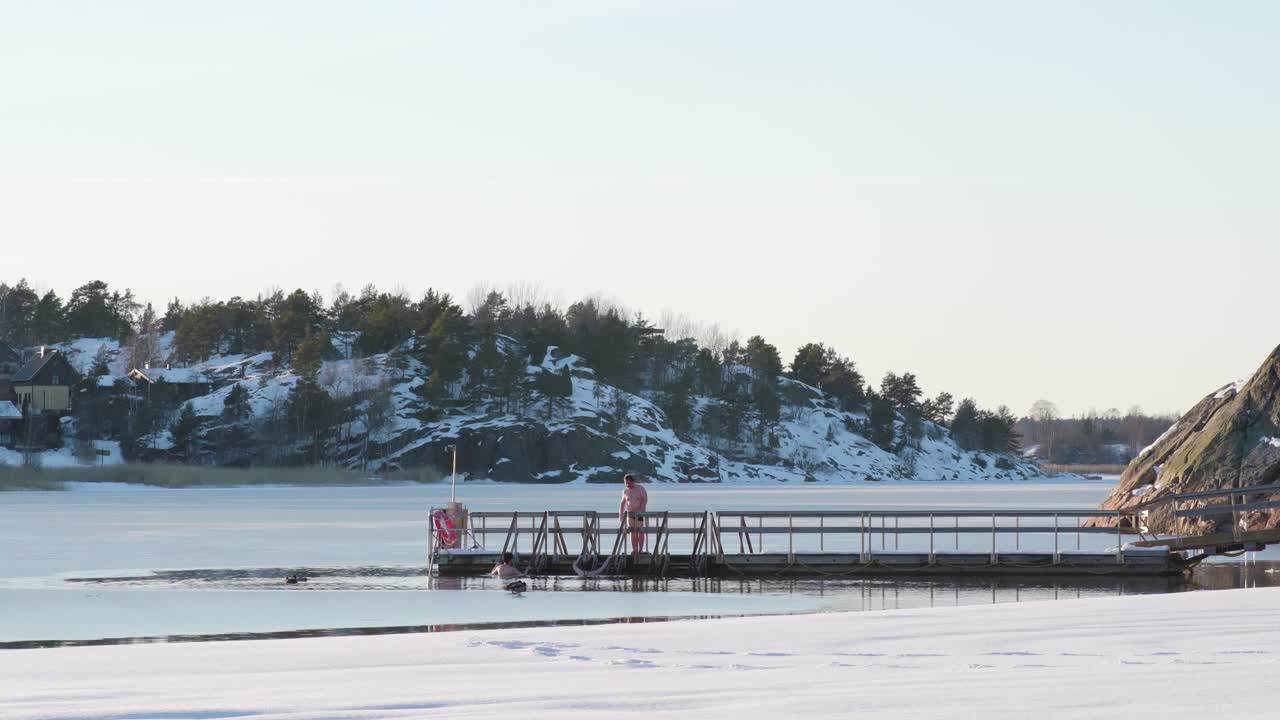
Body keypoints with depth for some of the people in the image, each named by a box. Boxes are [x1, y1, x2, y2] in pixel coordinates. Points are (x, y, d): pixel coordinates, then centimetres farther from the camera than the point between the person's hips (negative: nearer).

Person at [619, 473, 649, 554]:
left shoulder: (640, 489, -8)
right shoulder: (625, 491, 4)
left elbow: (645, 499, -12)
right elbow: (622, 503, 11)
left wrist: (641, 509, -24)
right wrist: (621, 515, 5)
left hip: (639, 513, -4)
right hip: (630, 513, 4)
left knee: (640, 532, -9)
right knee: (632, 532, 0)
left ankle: (640, 550, -10)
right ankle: (634, 550, 1)